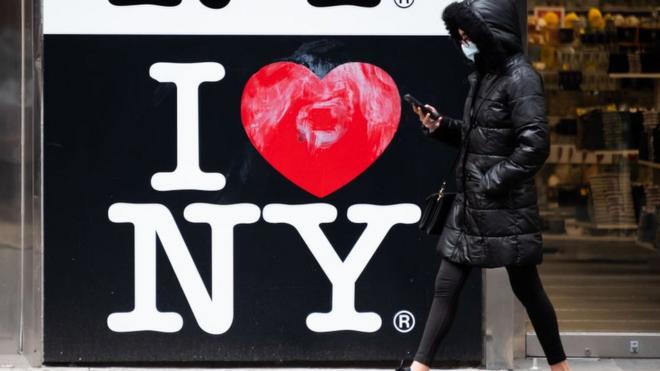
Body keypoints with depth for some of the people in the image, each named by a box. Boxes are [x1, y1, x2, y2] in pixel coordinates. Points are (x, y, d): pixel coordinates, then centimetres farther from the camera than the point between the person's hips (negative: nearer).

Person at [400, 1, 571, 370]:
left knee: (527, 288, 5)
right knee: (446, 287, 5)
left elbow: (535, 146, -22)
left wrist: (491, 182, -19)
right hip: (470, 204, 8)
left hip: (506, 208, -8)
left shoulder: (521, 77, -14)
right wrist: (441, 126, 3)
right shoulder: (484, 74, 11)